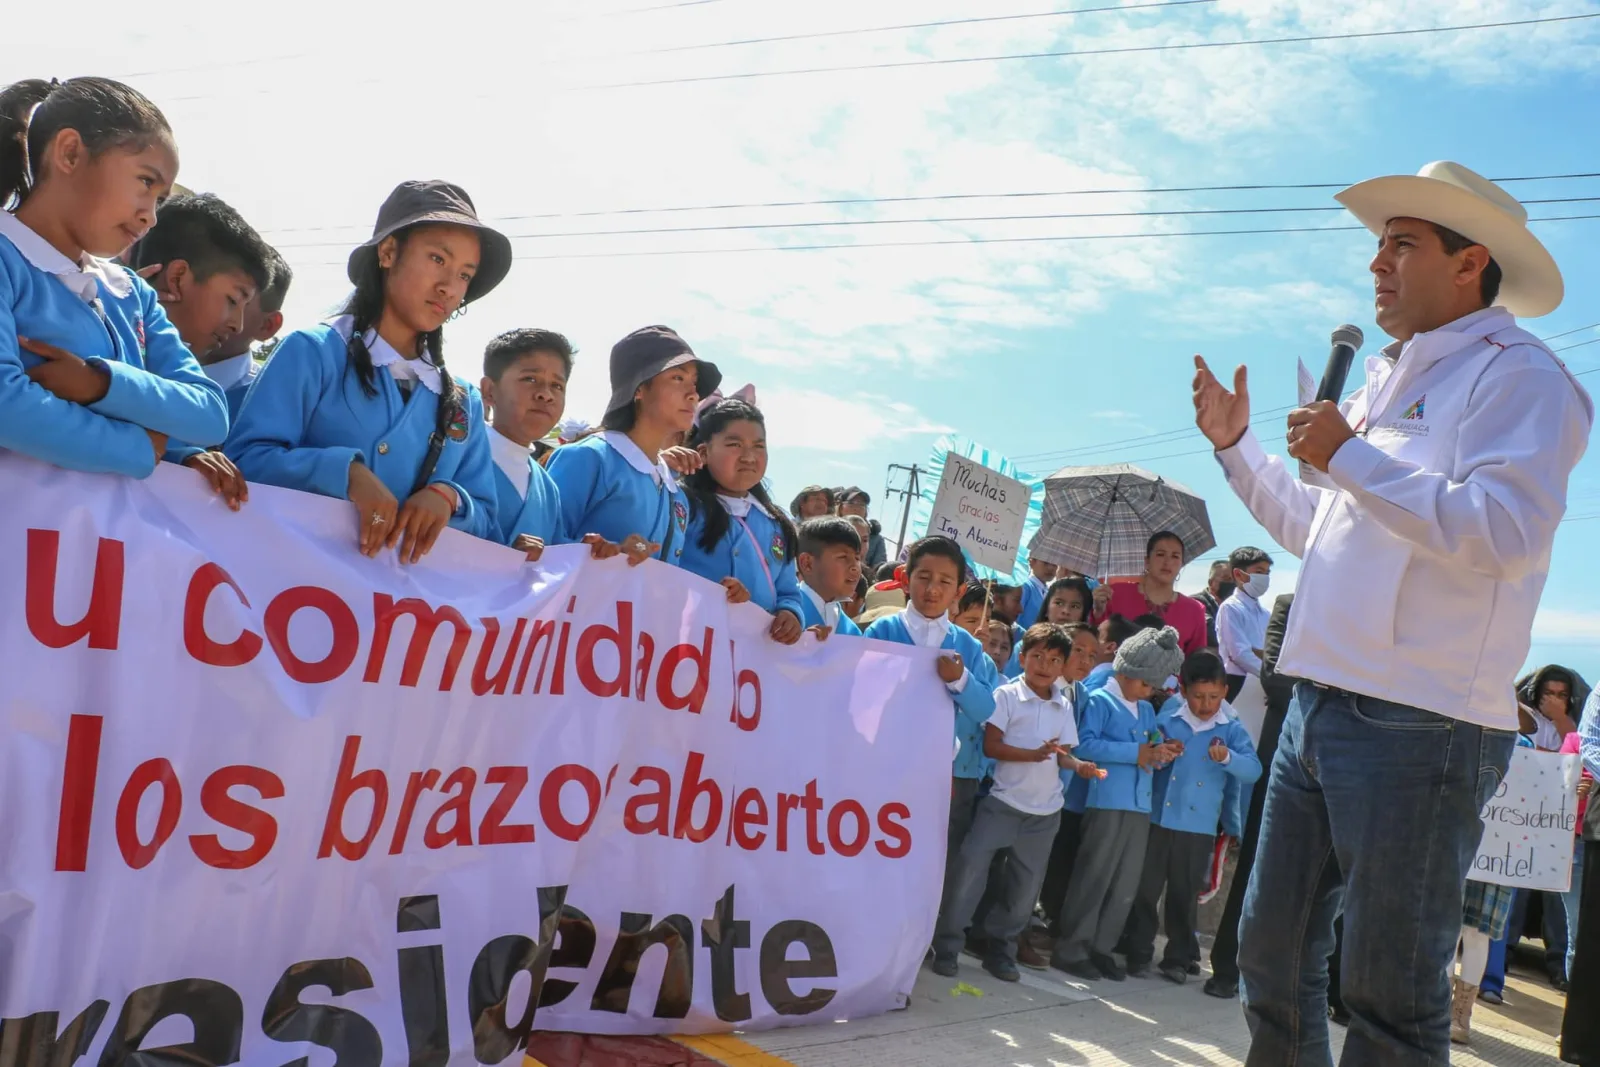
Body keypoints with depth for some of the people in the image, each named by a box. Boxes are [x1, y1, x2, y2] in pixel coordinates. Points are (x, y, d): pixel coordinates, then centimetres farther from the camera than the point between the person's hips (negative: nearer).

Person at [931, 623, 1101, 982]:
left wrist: (1078, 765, -12)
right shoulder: (1006, 695, -7)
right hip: (1003, 801, -5)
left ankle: (1001, 951, 26)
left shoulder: (1064, 706, 9)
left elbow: (1062, 752, 9)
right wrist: (1034, 755, -24)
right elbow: (991, 746, -13)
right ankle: (947, 948, 3)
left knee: (1026, 885, 11)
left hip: (1045, 810, 5)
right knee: (970, 869, -9)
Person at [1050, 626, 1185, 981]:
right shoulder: (1100, 701, -5)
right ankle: (1070, 950, 5)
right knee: (1093, 879, -3)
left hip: (1140, 806, 7)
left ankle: (1101, 947, 20)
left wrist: (1160, 752, -1)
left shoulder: (1147, 710, 18)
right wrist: (1135, 753, -18)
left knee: (1126, 884, 10)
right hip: (1107, 803, -7)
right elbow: (1084, 744, -18)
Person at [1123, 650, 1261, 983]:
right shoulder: (1166, 720, 1)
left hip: (1199, 828, 0)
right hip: (1157, 819, 0)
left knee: (1185, 895, 12)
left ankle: (1179, 957, 25)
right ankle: (1138, 952, 19)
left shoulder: (1232, 730, 0)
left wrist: (1228, 757, -27)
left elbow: (1253, 770, -9)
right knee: (1145, 889, 6)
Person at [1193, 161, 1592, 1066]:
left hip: (1418, 726, -9)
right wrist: (1236, 446, 23)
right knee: (1275, 952, 15)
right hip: (1320, 707, 9)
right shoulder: (1385, 381, 21)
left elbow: (1504, 532, -22)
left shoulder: (1516, 374, -6)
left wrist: (1351, 455, -18)